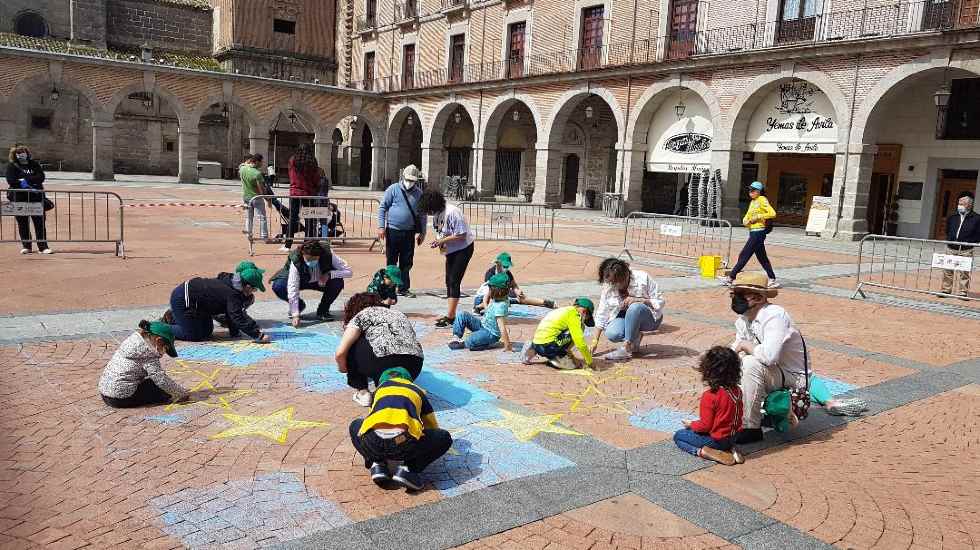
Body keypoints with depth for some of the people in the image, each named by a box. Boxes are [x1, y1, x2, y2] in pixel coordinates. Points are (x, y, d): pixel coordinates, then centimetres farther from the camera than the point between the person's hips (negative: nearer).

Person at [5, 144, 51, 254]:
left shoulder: (34, 164, 10)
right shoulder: (12, 166, 6)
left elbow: (41, 177, -3)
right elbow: (11, 180, -7)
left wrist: (25, 180, -12)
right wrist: (28, 186, -15)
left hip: (36, 197, 0)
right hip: (19, 199, 0)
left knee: (39, 222, -3)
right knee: (22, 223, 6)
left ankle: (43, 246, -1)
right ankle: (26, 246, 17)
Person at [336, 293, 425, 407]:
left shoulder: (361, 316, 14)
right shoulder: (397, 313, 33)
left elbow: (340, 353, 4)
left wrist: (343, 369, 25)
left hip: (385, 363, -6)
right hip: (414, 369, 6)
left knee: (350, 346, 20)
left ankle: (362, 393, 18)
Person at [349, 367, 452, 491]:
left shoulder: (380, 387, 36)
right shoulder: (418, 391, 33)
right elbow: (433, 427, 44)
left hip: (372, 443, 2)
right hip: (404, 443, -2)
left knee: (355, 426, 38)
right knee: (444, 438, 25)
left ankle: (377, 465, 16)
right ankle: (408, 469, 7)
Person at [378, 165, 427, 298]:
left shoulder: (419, 194, 8)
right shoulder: (393, 189, -1)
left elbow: (423, 214, 13)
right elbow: (382, 207, -2)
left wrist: (422, 232, 9)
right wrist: (381, 226, -9)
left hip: (409, 233, 3)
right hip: (393, 231, -3)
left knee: (406, 262, 8)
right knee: (391, 261, 4)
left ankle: (403, 288, 18)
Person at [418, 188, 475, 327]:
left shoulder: (452, 212, -25)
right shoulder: (436, 215, 2)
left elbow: (462, 235, -24)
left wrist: (443, 240, -24)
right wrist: (438, 241, -7)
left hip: (463, 248, -9)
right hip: (451, 250, 9)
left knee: (454, 281, -12)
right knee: (449, 282, 9)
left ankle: (450, 317, -11)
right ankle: (451, 315, 16)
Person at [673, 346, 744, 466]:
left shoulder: (710, 396, -24)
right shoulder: (737, 391, -3)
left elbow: (705, 425, -20)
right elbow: (738, 415, 10)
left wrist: (691, 424, 1)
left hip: (716, 440, -7)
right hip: (732, 437, 7)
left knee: (678, 436, 9)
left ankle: (702, 451, -14)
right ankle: (729, 449, 9)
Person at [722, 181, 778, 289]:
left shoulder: (762, 200, -8)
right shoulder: (752, 202, 18)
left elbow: (772, 213, -17)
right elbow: (746, 217, 20)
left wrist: (758, 217, -15)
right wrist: (745, 221, -2)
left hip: (758, 232, -10)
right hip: (753, 232, 10)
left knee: (744, 255, -6)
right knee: (762, 258, 11)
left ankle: (731, 278, -3)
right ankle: (772, 280, 14)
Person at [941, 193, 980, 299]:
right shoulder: (953, 218, 9)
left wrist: (968, 242, -7)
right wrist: (949, 240, 13)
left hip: (966, 251, -4)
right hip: (951, 249, 4)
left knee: (964, 272, -1)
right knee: (948, 271, 6)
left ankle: (962, 292, 6)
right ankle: (946, 290, 14)